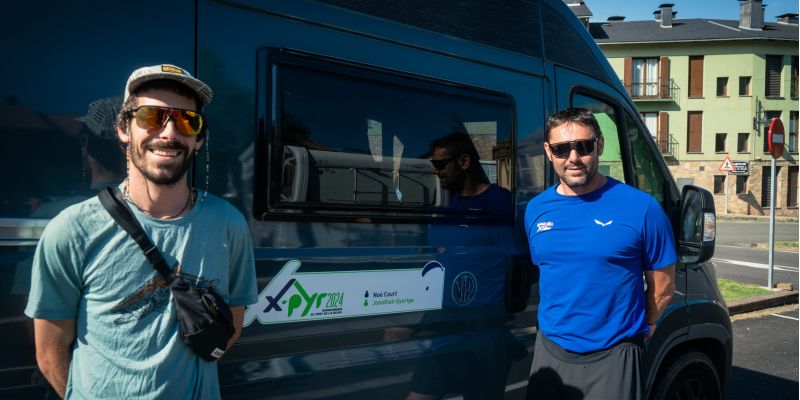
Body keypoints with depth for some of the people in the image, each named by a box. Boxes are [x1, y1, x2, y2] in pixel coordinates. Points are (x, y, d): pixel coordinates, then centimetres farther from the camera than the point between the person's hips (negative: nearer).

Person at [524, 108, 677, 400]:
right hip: (550, 352, 4)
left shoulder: (641, 207, -9)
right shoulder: (535, 209, 3)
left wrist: (638, 326, 7)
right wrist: (562, 323, 12)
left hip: (614, 357, -3)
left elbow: (663, 286, -1)